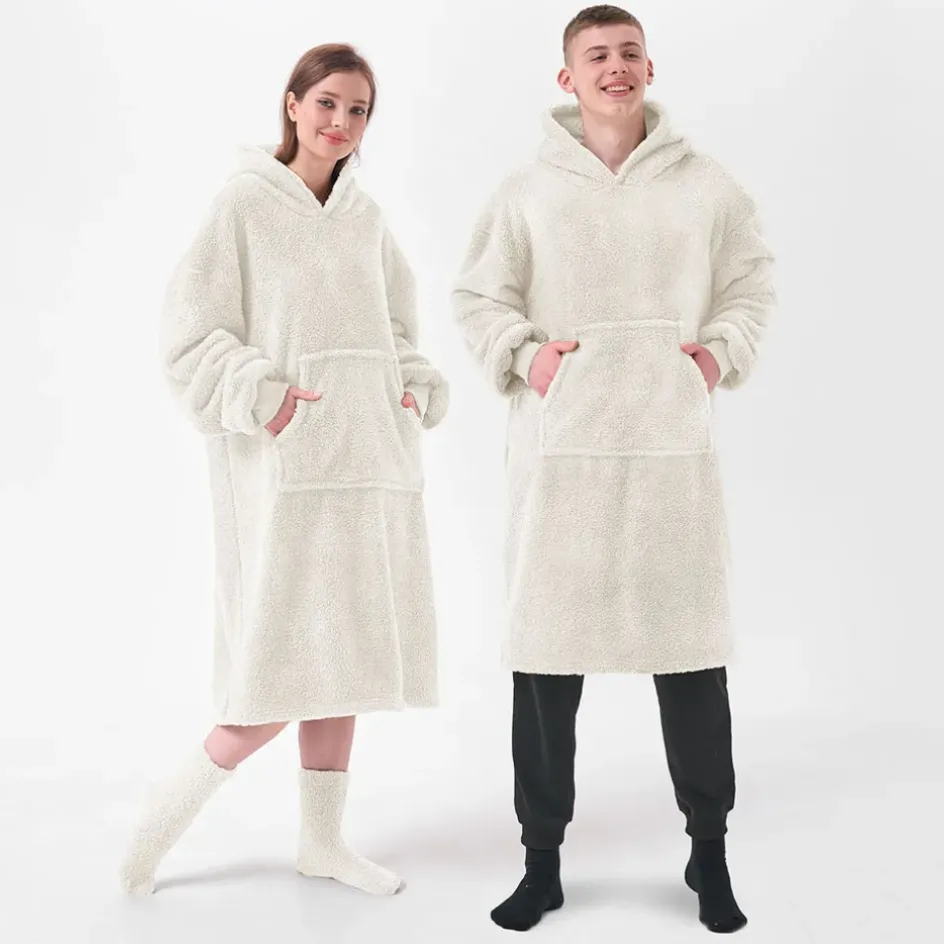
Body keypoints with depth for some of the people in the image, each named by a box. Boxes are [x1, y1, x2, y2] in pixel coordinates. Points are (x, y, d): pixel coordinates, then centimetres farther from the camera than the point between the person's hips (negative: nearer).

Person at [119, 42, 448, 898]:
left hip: (370, 459, 6)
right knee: (297, 660, -7)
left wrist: (417, 390, 4)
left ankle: (323, 836, 24)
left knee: (348, 654, 10)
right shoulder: (245, 202, -4)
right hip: (285, 465, -6)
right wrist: (260, 395, -18)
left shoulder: (366, 216, 12)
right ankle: (172, 810, 13)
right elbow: (193, 332, -7)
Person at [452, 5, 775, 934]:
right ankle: (541, 857, 20)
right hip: (558, 449, 0)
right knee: (546, 651, 4)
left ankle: (710, 854, 25)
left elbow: (751, 285, 17)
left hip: (673, 446, 1)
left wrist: (721, 350, 1)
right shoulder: (528, 189, 5)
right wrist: (523, 355, -6)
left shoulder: (705, 185, 8)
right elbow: (477, 297, 10)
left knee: (691, 648, 7)